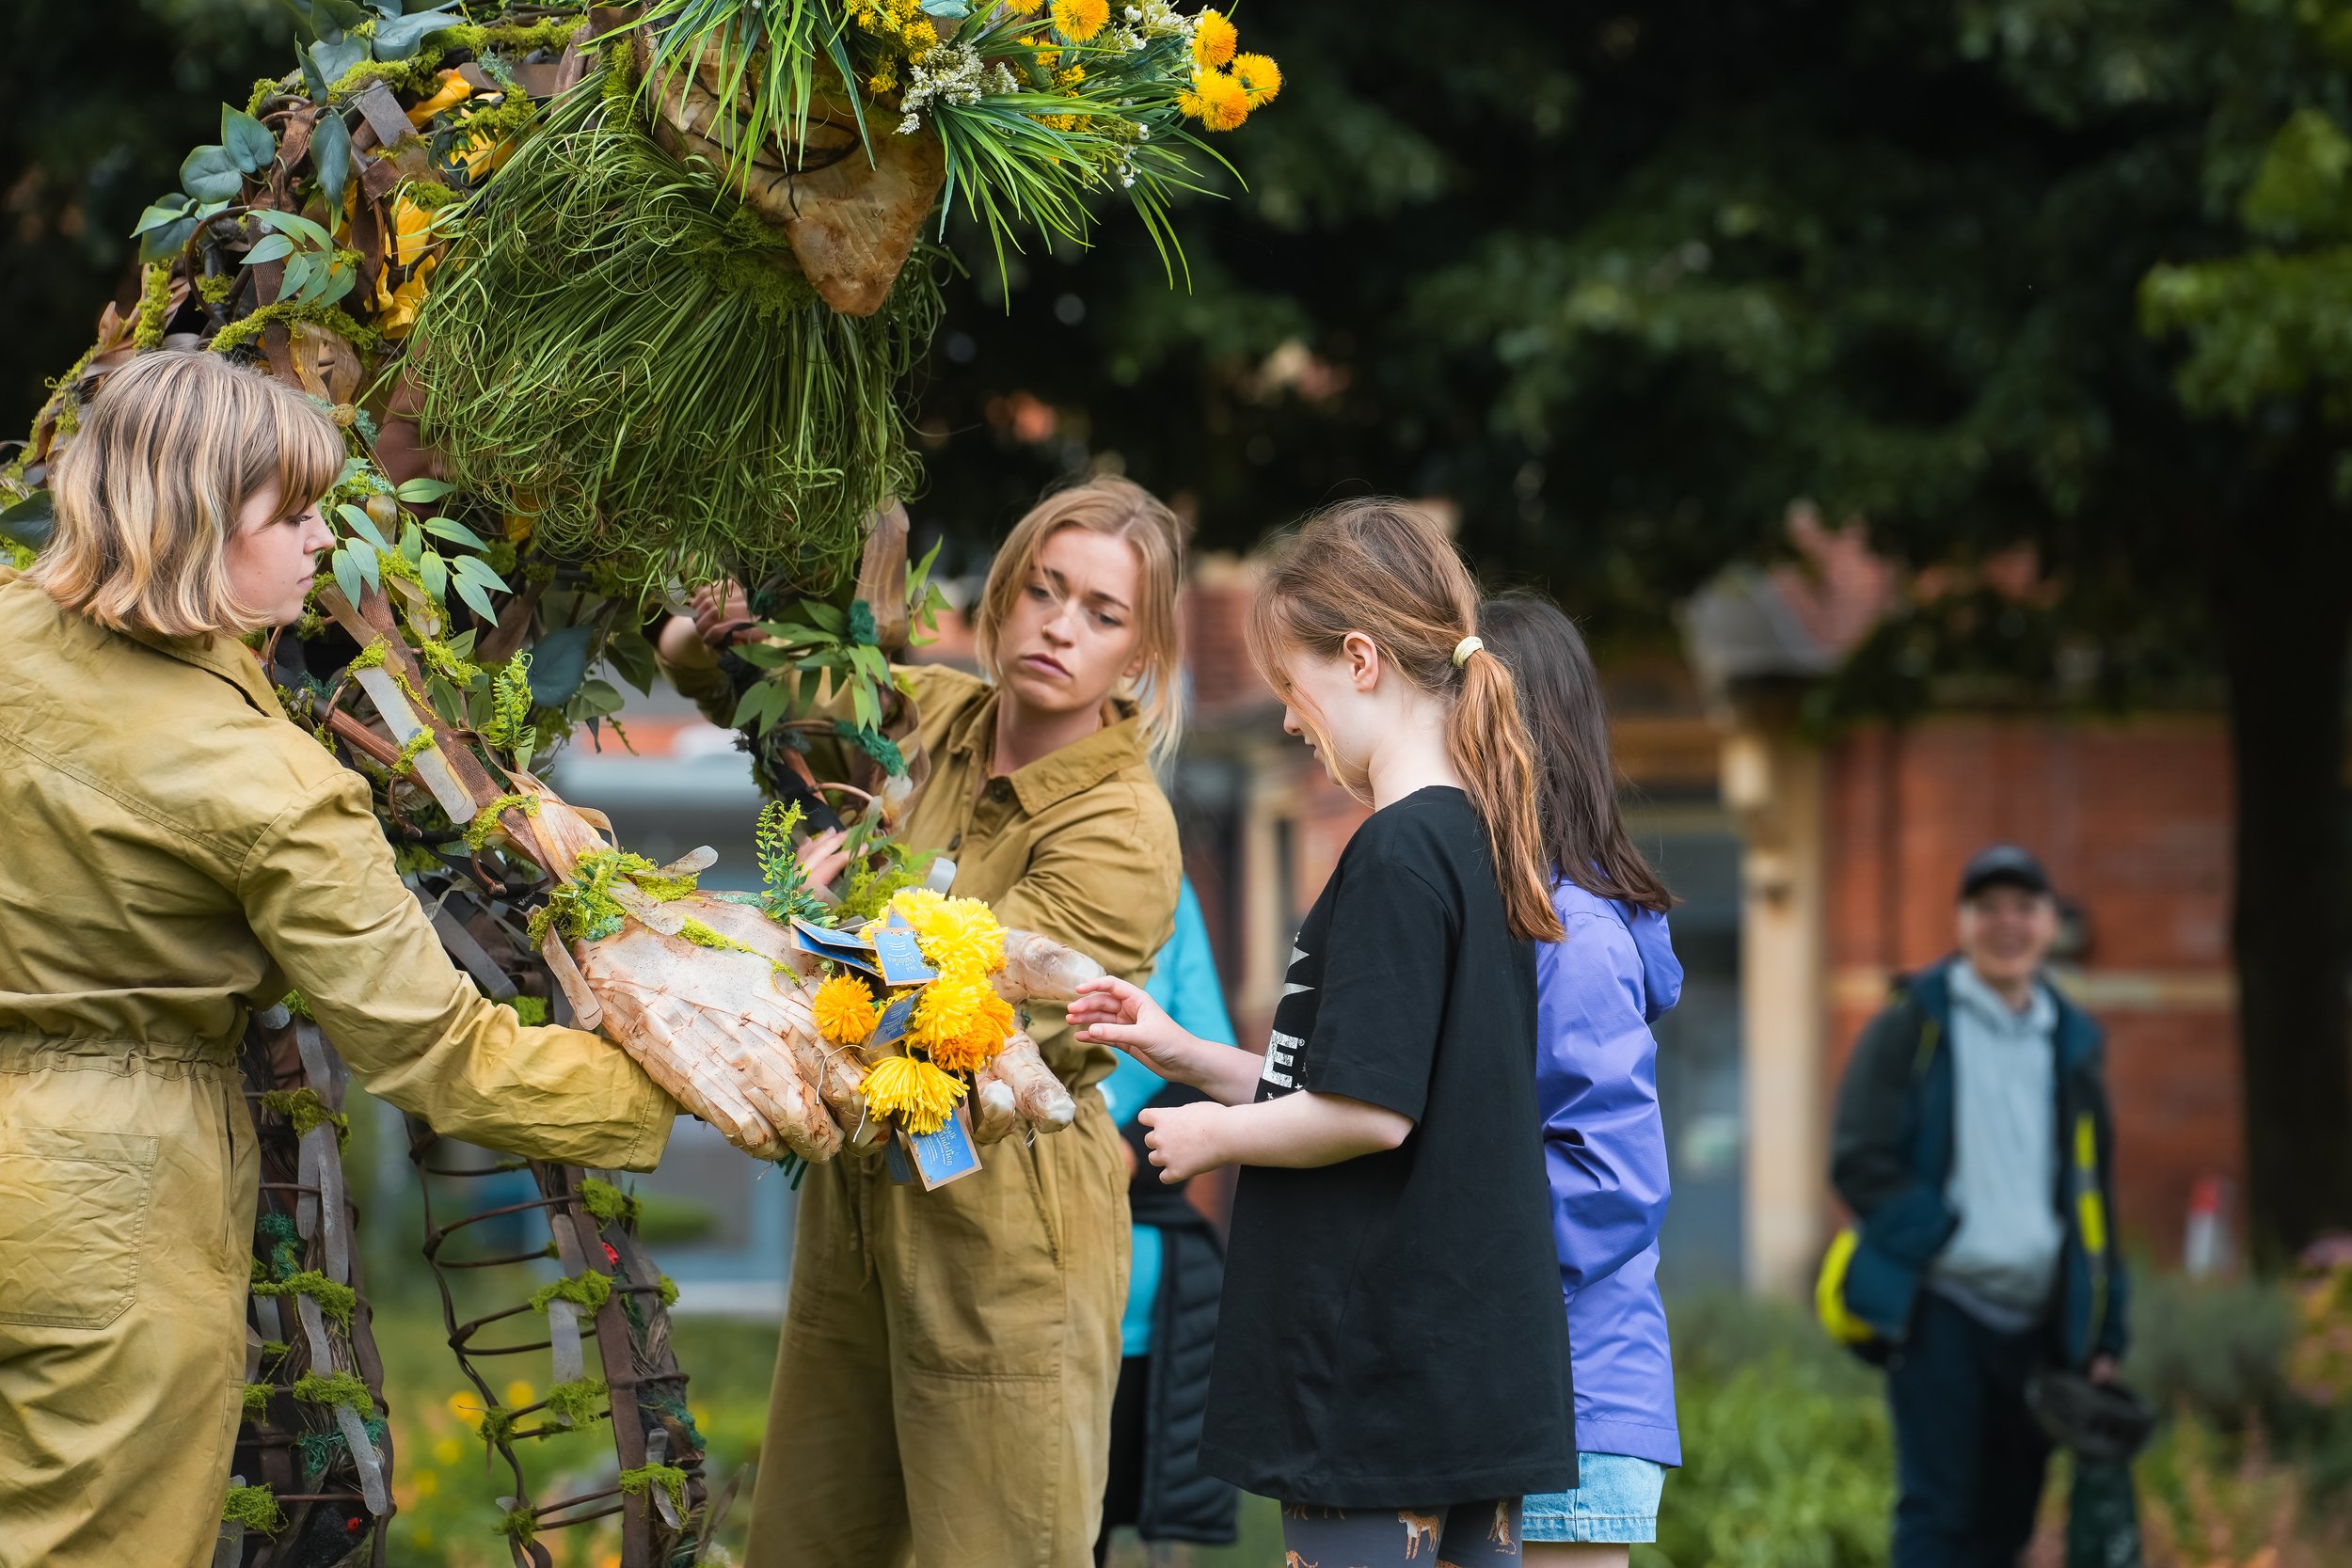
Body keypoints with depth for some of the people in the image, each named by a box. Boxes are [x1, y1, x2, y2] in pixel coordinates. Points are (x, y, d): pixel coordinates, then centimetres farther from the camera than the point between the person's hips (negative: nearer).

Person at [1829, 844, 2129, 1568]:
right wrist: (1948, 1239, -15)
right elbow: (1860, 1163, -5)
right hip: (1940, 1309, -5)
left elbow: (2092, 1196, 19)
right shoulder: (1910, 1030, 2)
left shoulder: (2072, 1045, 16)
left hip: (2037, 1318, 5)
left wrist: (2103, 1337, 13)